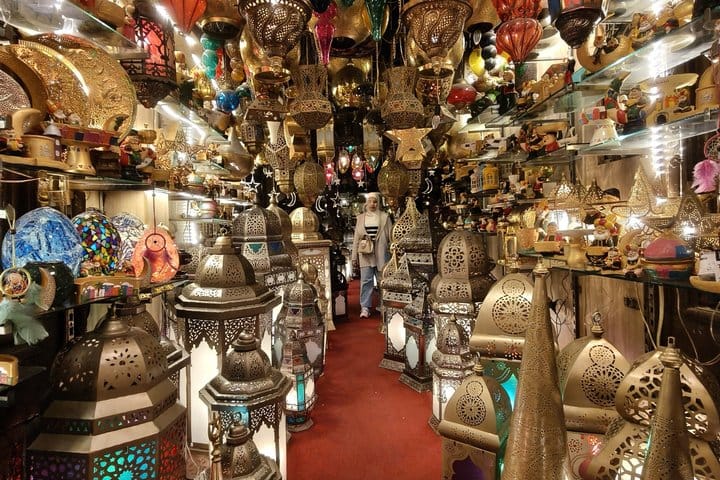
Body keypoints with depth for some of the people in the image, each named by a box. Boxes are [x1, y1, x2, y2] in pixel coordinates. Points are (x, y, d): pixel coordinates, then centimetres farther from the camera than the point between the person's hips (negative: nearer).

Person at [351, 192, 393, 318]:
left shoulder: (385, 217, 5)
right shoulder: (361, 217, 10)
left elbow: (391, 236, 3)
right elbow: (356, 238, 10)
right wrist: (354, 257, 6)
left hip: (381, 255, -1)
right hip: (365, 255, 1)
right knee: (366, 281, -2)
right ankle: (365, 308, 3)